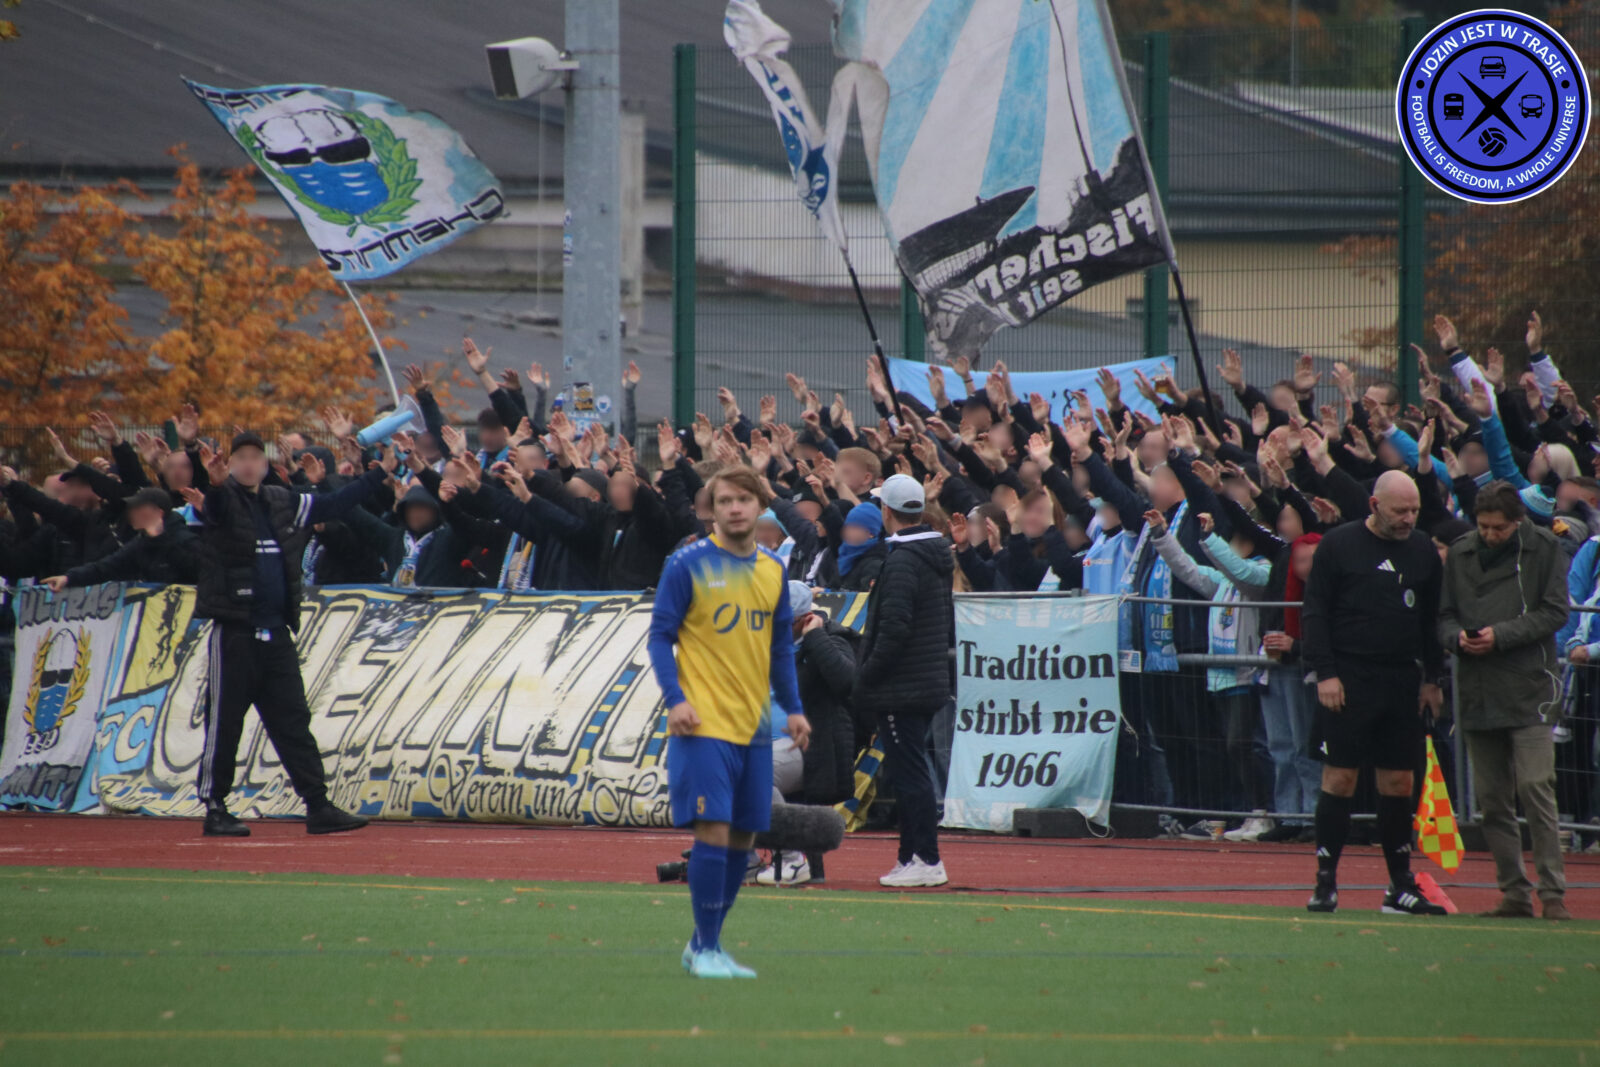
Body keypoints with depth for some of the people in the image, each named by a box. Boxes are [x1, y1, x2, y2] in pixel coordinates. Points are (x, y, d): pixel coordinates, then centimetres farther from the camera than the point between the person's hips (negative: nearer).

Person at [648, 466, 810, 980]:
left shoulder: (773, 571, 12)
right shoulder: (688, 564, -4)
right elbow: (660, 636, -3)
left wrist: (793, 707, 11)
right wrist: (675, 698, -15)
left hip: (754, 726, 6)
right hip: (704, 725, -6)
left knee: (742, 838, 7)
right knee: (713, 831, -11)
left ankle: (704, 944, 19)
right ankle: (706, 950, -3)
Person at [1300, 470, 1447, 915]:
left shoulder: (1423, 551, 10)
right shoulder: (1339, 544, -2)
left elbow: (1432, 619, 18)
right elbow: (1314, 612, -2)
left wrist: (1432, 678, 13)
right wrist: (1325, 673, -10)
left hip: (1402, 682, 4)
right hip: (1348, 678, -4)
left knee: (1399, 782, 4)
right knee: (1339, 778, -5)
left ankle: (1401, 886, 10)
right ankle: (1325, 882, 1)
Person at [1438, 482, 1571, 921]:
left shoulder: (1544, 549, 0)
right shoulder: (1460, 555, 10)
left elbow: (1555, 612, -4)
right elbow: (1444, 616, 14)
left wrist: (1502, 635, -13)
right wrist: (1458, 636, -9)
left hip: (1530, 690, -4)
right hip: (1477, 693, 4)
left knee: (1535, 787, -11)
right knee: (1491, 797, 5)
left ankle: (1553, 892, -7)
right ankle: (1514, 893, 12)